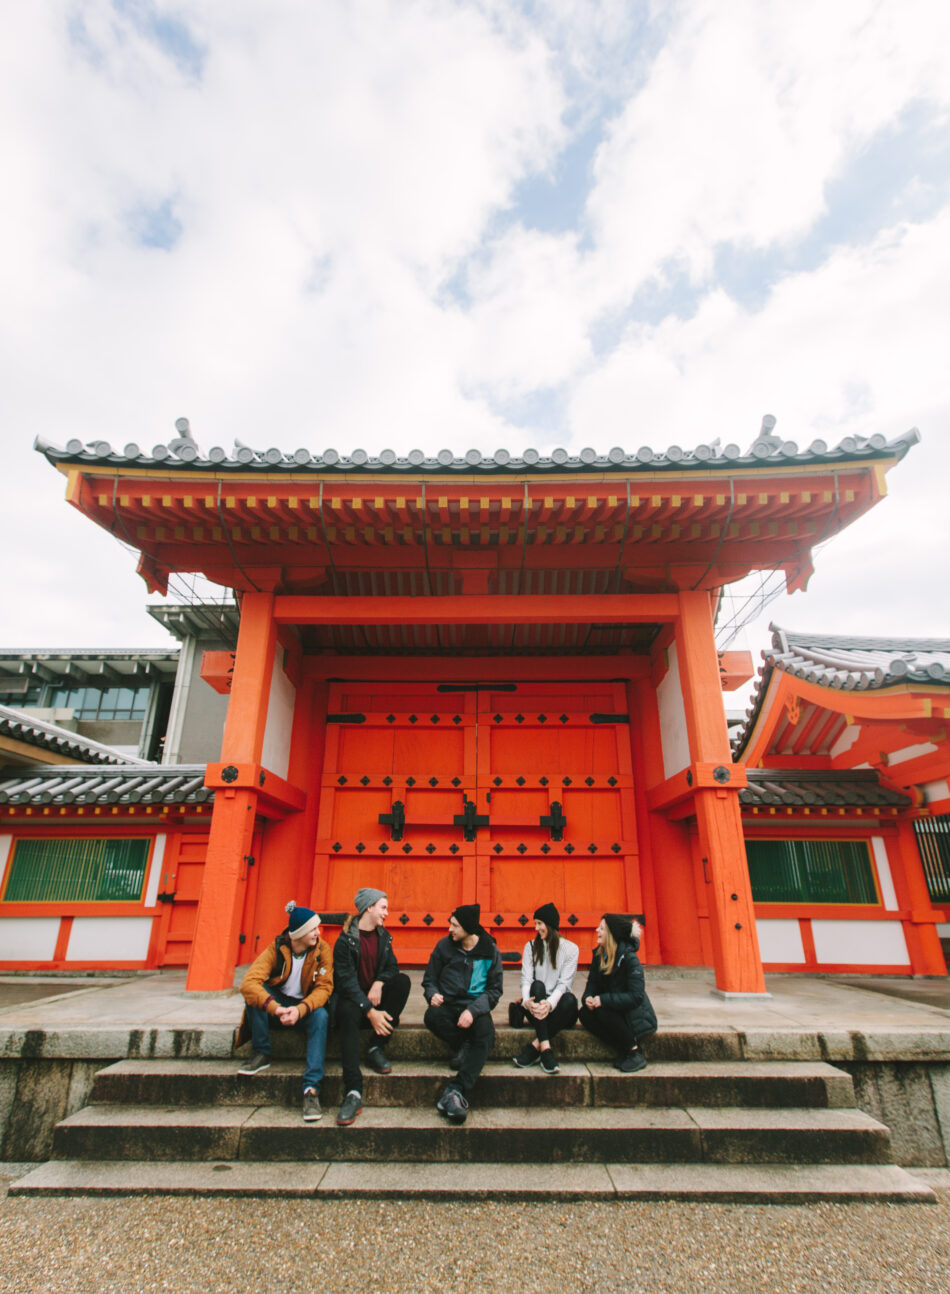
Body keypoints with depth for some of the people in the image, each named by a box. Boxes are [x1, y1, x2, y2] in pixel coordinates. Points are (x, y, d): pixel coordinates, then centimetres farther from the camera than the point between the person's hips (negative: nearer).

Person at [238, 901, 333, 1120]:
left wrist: (300, 1010, -38)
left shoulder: (322, 949, -15)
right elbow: (248, 982, -30)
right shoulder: (276, 949, -17)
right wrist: (275, 1008, -46)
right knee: (254, 993, -28)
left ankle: (311, 1089, -33)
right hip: (278, 1003, 1)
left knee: (321, 1016, -33)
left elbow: (324, 987, -18)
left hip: (306, 1005, -1)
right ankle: (262, 1054, -13)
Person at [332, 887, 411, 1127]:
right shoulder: (345, 940, -10)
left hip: (376, 998, 5)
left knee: (402, 980, -21)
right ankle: (353, 1092, -40)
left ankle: (377, 1049, -18)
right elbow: (347, 981, -17)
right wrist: (370, 1012, -27)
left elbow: (392, 967, 8)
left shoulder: (383, 936, 9)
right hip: (353, 999, -5)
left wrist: (379, 983, -16)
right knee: (347, 1013, -38)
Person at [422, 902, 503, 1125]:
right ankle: (464, 1046, -10)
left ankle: (455, 1091, -36)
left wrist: (473, 1011, -17)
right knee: (432, 1016, -33)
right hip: (448, 1004, 1)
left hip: (475, 1006, -1)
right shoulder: (444, 946, 2)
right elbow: (429, 979, 11)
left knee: (486, 1035, -33)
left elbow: (494, 990, 0)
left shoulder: (490, 952, -1)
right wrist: (433, 994, -13)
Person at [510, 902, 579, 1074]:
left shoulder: (570, 949, 1)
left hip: (556, 1005, -1)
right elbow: (526, 979, -3)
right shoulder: (531, 947, 9)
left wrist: (550, 1003, -28)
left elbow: (564, 983, -9)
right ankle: (545, 1048, -39)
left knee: (570, 1000, -34)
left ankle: (535, 1045, -30)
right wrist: (526, 1000, -25)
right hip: (536, 1003, 1)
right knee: (538, 984, -31)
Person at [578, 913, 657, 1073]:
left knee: (603, 1011, -32)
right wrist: (588, 997, -20)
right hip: (614, 1010, 6)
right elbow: (592, 983, 3)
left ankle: (635, 1053, -11)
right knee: (585, 1013, -20)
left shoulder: (629, 958, -20)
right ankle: (622, 1052, -6)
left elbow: (636, 996, -26)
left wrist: (603, 1000, -31)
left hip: (636, 1017, -6)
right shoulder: (599, 955, 1)